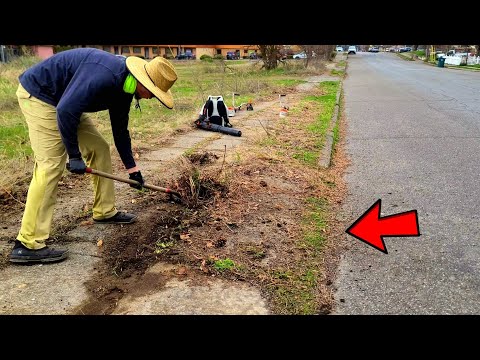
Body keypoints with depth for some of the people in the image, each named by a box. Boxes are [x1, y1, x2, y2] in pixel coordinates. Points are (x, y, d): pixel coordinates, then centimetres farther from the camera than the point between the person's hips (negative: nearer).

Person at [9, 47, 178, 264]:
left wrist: (132, 168, 14)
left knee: (99, 149, 8)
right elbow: (65, 111, -33)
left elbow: (120, 130, 9)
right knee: (51, 164, -17)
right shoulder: (103, 76, -31)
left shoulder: (124, 86, 0)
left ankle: (105, 212, 21)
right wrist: (74, 156, -24)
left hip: (65, 103, 10)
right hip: (39, 95, -10)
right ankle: (28, 244, -12)